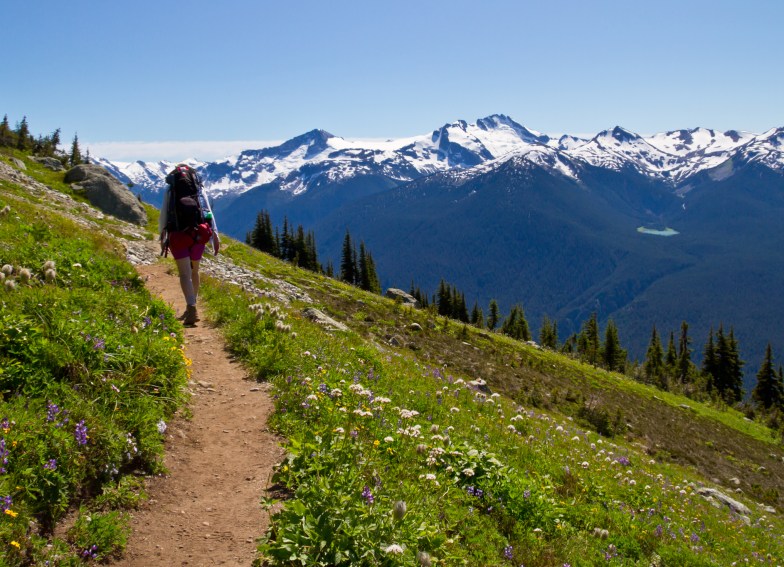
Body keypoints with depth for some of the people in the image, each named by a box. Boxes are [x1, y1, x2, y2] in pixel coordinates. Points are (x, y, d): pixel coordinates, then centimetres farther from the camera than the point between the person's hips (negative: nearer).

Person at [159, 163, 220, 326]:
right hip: (198, 234, 3)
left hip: (178, 235, -3)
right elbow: (209, 213, 3)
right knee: (194, 271, 19)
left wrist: (162, 238, 13)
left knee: (185, 274, -7)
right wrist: (215, 235, 2)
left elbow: (163, 215, 4)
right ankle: (191, 308, 29)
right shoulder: (199, 190, 11)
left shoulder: (170, 190, 7)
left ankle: (192, 309, -25)